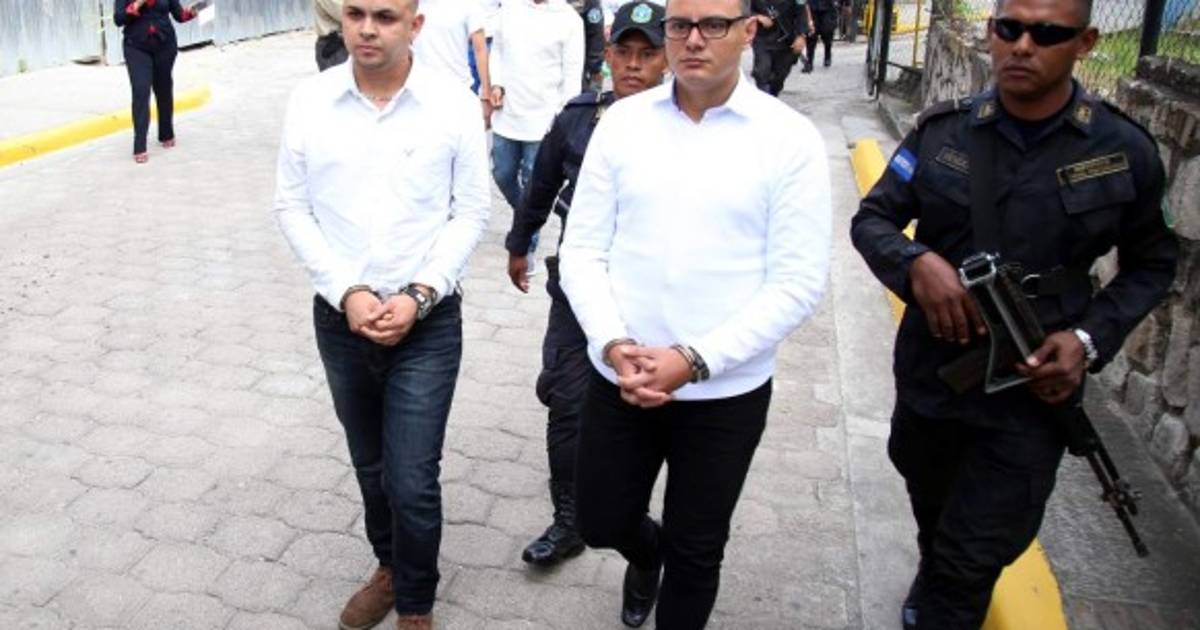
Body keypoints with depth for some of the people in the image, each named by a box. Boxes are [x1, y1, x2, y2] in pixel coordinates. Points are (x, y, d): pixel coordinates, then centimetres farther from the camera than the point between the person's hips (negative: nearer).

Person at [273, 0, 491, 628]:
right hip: (339, 317, 3)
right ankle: (389, 570, 45)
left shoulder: (454, 103, -9)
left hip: (427, 323, -2)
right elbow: (292, 208, 0)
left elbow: (471, 212, -5)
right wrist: (346, 293, -10)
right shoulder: (309, 99, -4)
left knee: (412, 481, -1)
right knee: (370, 465, 20)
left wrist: (419, 295, -15)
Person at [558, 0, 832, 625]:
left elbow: (798, 284, -11)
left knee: (696, 551, 15)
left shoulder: (791, 139, -9)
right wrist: (614, 344, -15)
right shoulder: (622, 121, -1)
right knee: (601, 522, 18)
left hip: (726, 393, -2)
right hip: (618, 379, 3)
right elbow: (582, 250, 0)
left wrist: (693, 360, -18)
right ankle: (646, 554, 54)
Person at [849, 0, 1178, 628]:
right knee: (930, 504, 29)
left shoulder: (1125, 151, -9)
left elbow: (1152, 264, 3)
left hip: (1032, 386, -2)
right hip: (930, 369, 3)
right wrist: (918, 261, -23)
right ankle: (931, 579, 61)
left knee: (972, 565, 1)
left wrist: (1091, 337, -13)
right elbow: (871, 219, -1)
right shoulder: (942, 131, -8)